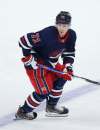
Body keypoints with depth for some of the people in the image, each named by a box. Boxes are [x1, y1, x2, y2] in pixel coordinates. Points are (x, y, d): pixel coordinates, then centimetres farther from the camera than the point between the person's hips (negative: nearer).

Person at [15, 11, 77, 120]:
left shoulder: (71, 35, -8)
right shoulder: (48, 33, -32)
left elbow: (69, 52, 9)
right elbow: (24, 40, -28)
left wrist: (68, 65, -6)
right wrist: (28, 58, -24)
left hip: (50, 62, 8)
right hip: (35, 63, -8)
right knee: (44, 91, -11)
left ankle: (51, 107, 24)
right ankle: (23, 112, 6)